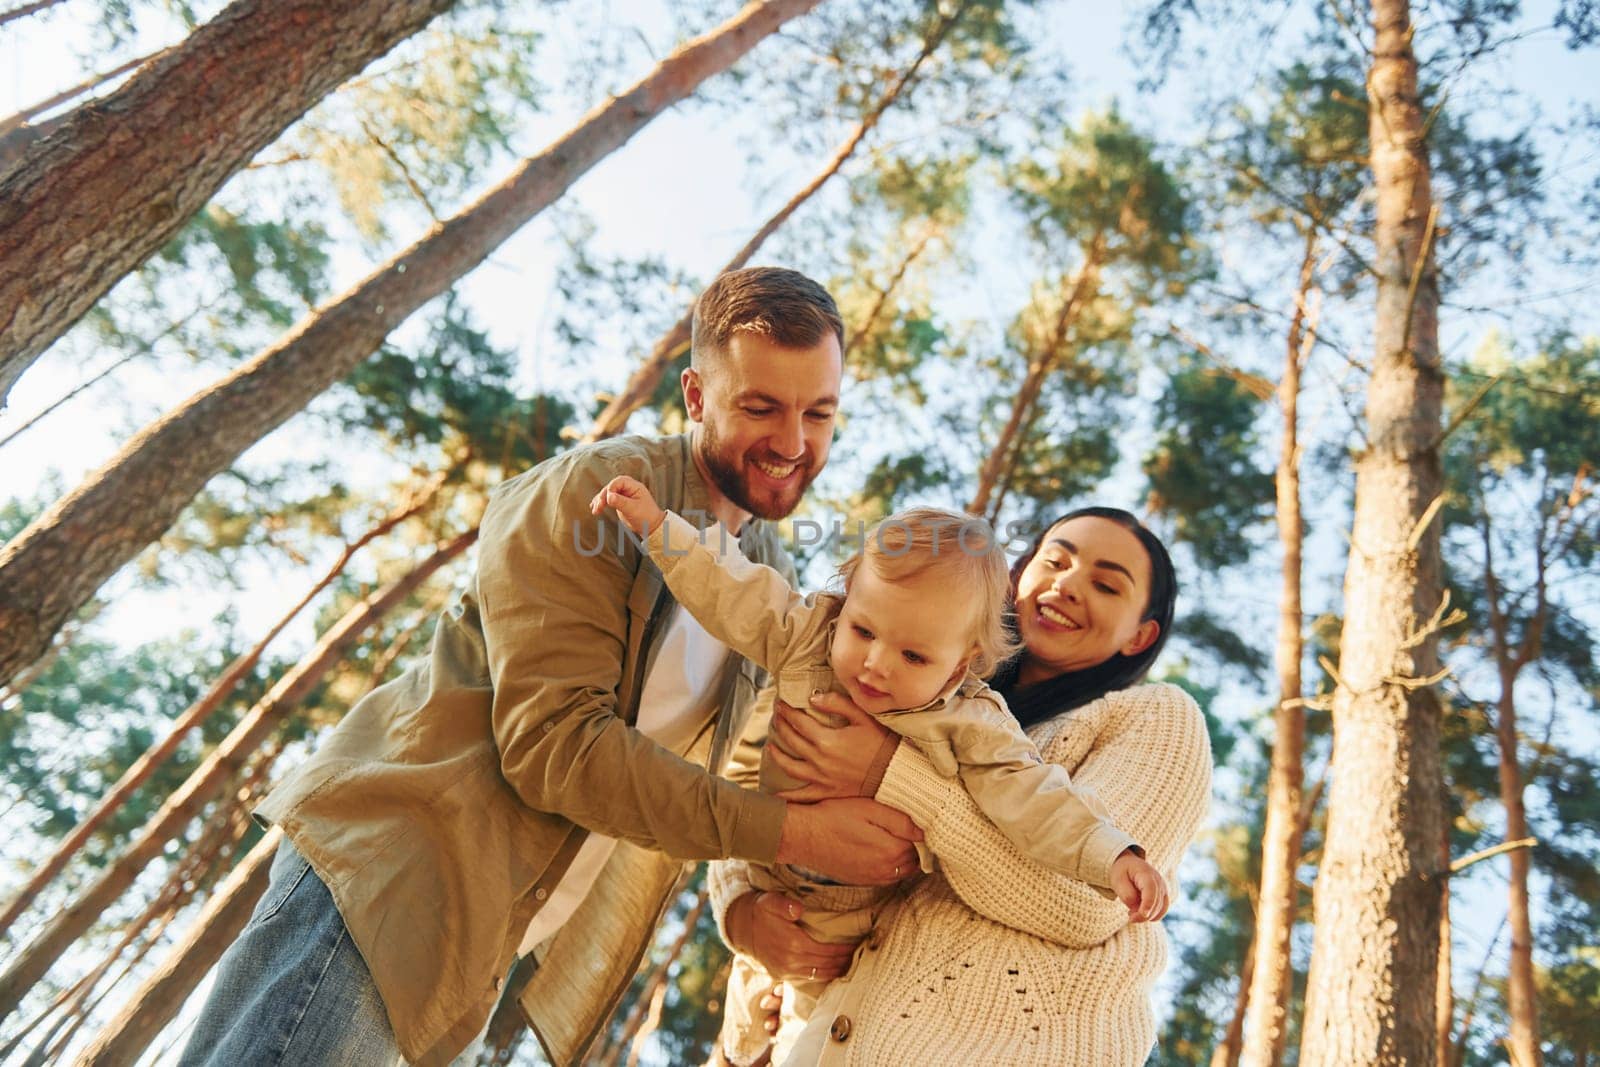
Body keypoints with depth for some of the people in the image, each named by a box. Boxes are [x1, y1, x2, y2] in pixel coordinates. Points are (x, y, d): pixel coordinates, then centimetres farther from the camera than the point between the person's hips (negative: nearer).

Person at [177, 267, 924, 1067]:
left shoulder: (770, 579, 11)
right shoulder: (593, 492, -13)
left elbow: (710, 787, 16)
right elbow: (554, 743, -22)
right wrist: (793, 833, -24)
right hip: (388, 872, -7)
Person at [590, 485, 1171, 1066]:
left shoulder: (971, 729, -27)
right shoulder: (807, 636, -20)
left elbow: (1031, 796, -30)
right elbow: (735, 595, -16)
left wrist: (1113, 855, -42)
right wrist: (658, 524, -19)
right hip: (763, 883, 4)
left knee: (813, 1013, 19)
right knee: (752, 983, 29)